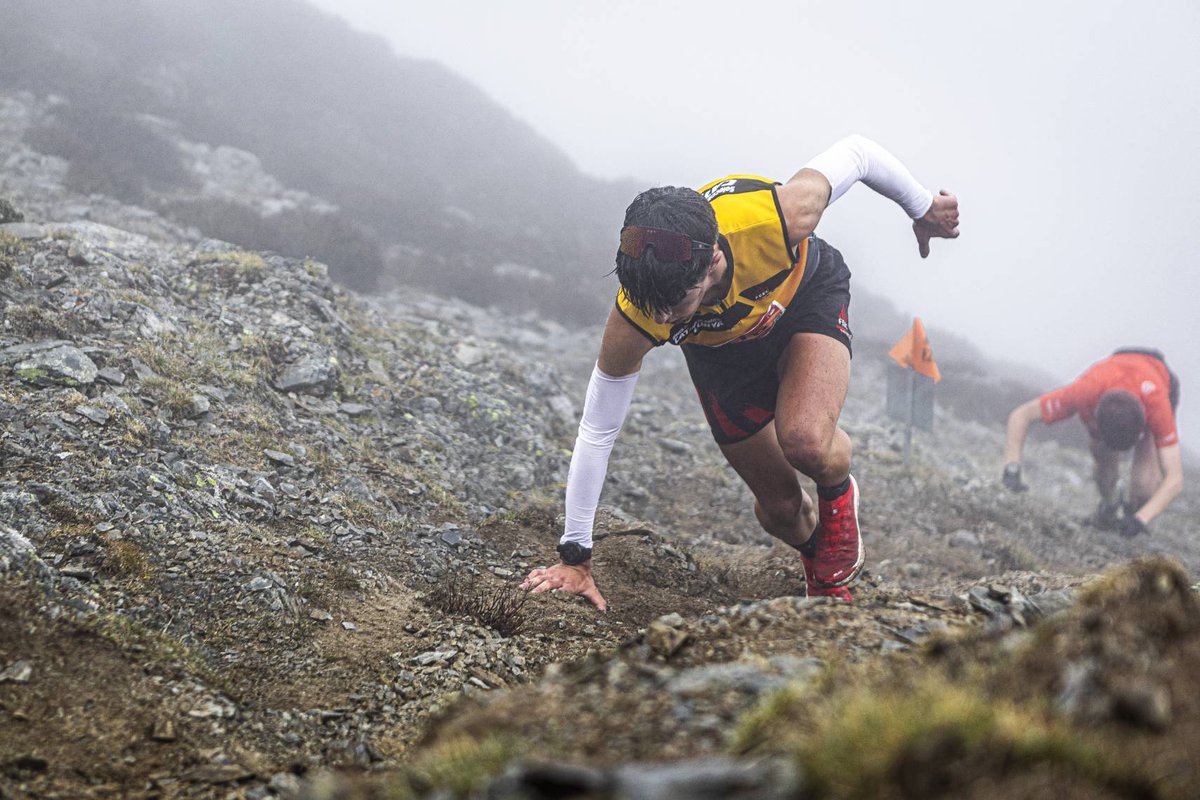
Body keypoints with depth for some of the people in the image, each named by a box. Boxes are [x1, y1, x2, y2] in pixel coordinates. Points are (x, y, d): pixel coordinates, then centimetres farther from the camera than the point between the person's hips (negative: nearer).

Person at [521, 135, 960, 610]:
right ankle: (817, 558, 41)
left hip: (806, 294, -1)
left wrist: (924, 207, -4)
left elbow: (856, 151, -23)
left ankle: (838, 494, 7)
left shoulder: (781, 217, -43)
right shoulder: (632, 322, -38)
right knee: (780, 508, 4)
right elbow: (596, 433, -26)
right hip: (721, 352, 2)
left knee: (805, 443, -29)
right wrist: (576, 559, -20)